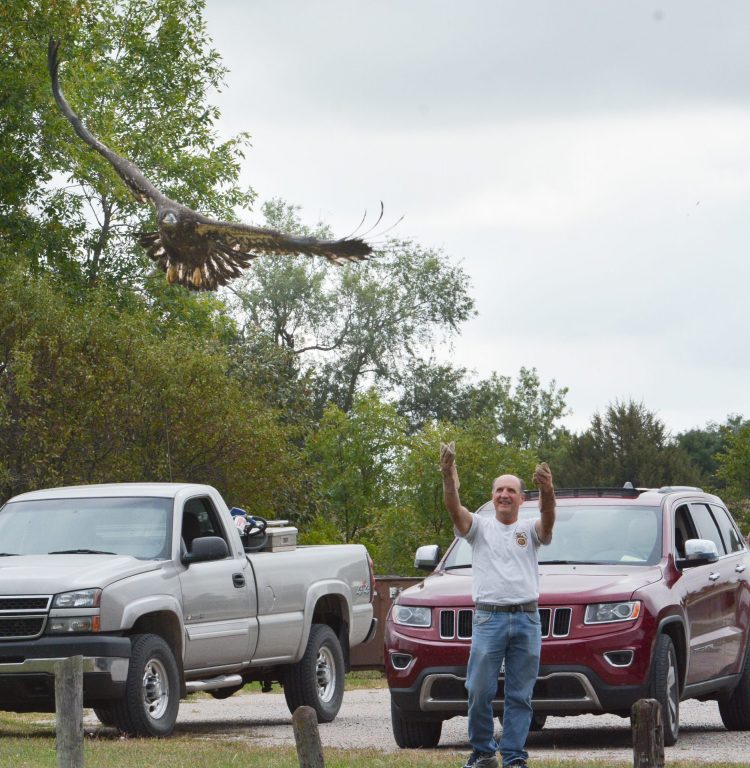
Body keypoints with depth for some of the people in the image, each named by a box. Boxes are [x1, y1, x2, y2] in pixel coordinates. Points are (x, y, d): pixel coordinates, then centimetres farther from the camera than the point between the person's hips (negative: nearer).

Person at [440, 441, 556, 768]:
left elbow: (548, 519, -13)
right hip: (489, 618, -1)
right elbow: (455, 510, -9)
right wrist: (448, 477, -30)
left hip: (526, 620, 1)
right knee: (479, 691, -3)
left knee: (520, 695, 3)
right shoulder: (480, 527, 10)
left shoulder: (529, 530, 10)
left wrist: (548, 492, -36)